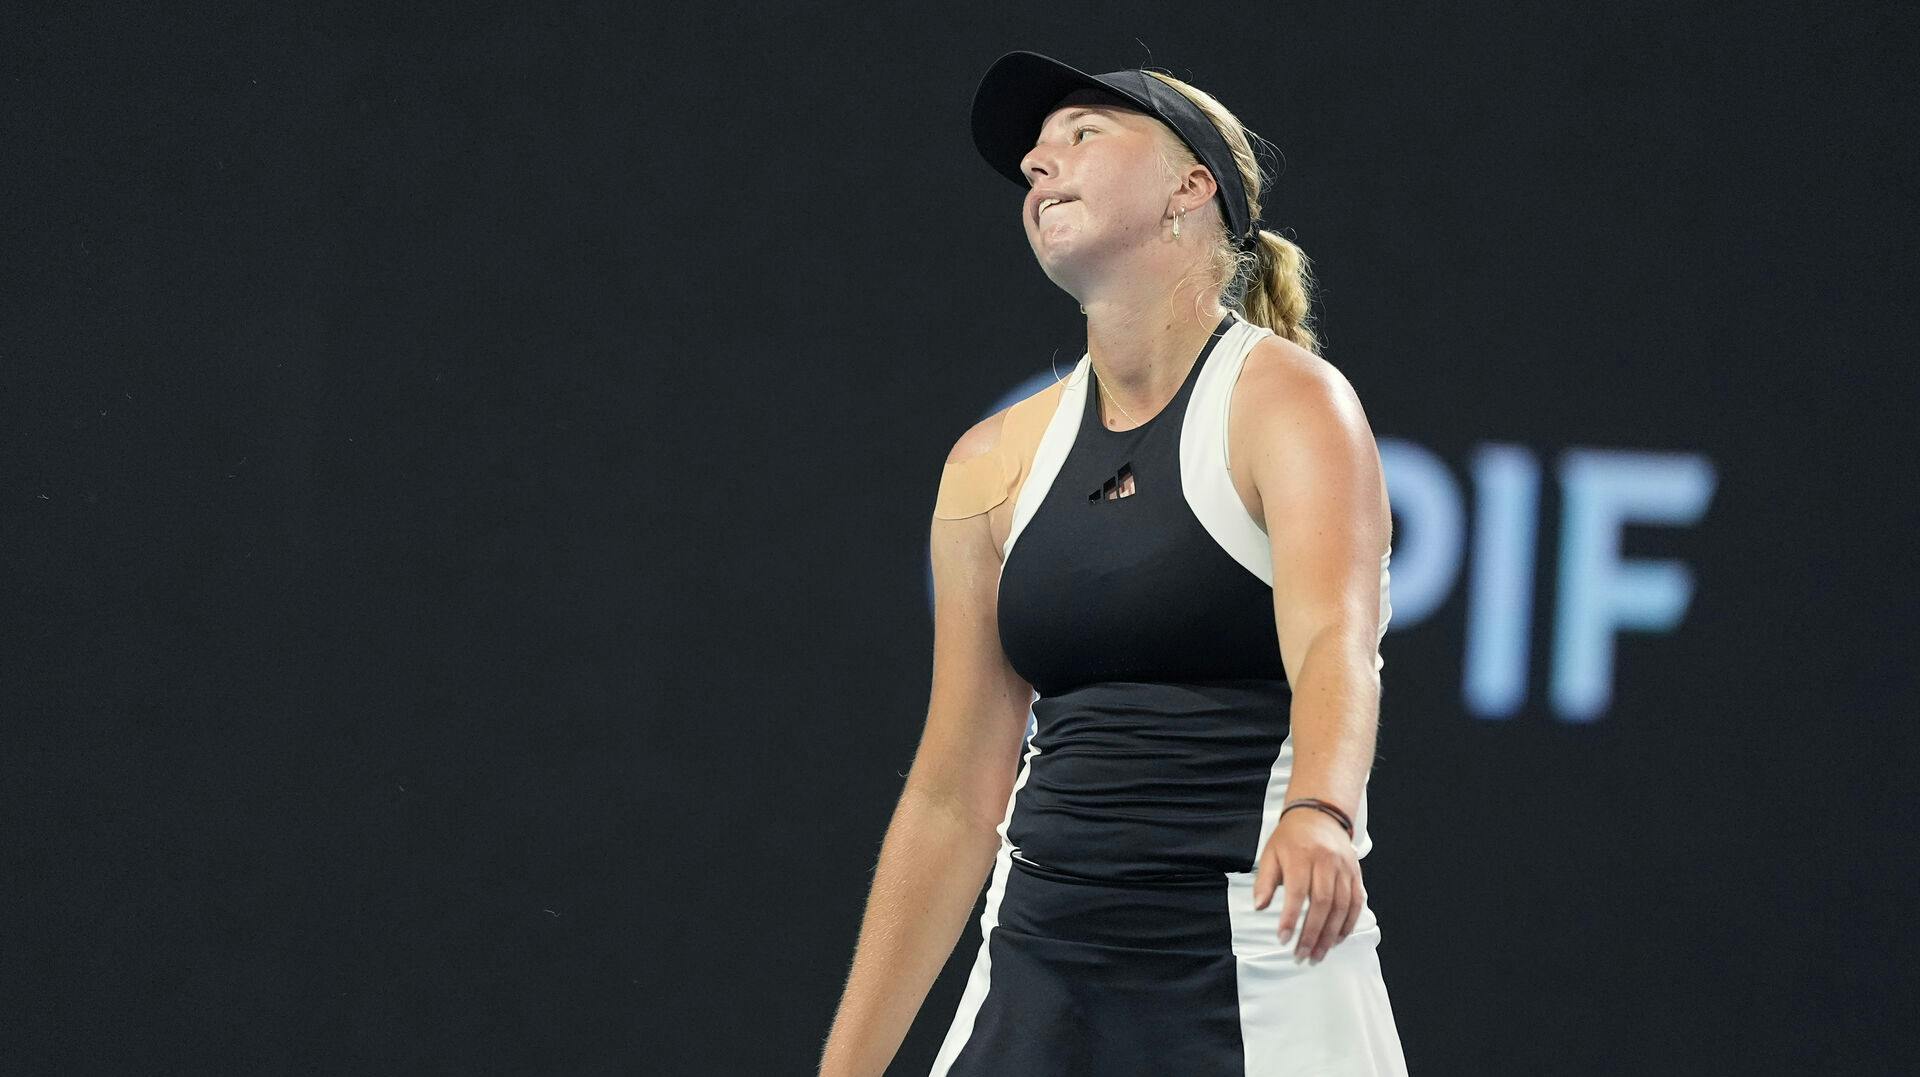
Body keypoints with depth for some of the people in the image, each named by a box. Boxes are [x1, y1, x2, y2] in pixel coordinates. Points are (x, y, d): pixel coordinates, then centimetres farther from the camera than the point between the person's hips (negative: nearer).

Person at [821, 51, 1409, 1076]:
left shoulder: (1287, 398, -6)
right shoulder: (995, 462, 10)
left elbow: (1333, 643, -25)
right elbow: (954, 799, 13)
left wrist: (1318, 816, -45)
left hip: (1258, 983, -5)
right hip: (1039, 980, 5)